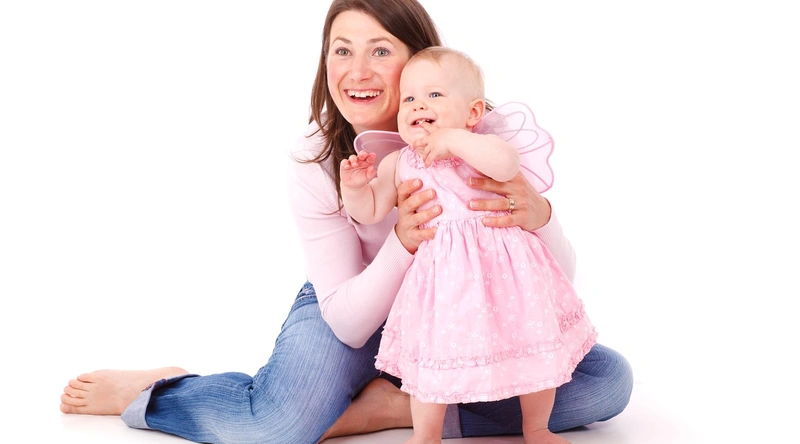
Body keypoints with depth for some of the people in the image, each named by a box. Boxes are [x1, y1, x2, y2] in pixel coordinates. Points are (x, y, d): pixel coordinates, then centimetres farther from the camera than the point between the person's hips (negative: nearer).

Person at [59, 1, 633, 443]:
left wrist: (538, 217, -40)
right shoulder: (315, 161, -20)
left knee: (608, 379, -17)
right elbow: (348, 324, -20)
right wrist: (403, 243, -38)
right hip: (355, 313, -2)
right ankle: (148, 392, -1)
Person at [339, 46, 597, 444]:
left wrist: (454, 139, -25)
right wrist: (354, 186, -8)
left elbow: (506, 164, -27)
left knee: (533, 350, 9)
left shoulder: (481, 146, -4)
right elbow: (370, 212, 12)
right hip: (442, 276, 1)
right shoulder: (398, 164, 5)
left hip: (504, 268, -1)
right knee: (432, 359, 7)